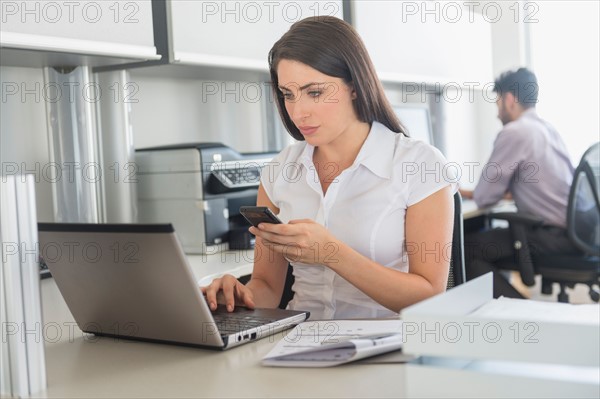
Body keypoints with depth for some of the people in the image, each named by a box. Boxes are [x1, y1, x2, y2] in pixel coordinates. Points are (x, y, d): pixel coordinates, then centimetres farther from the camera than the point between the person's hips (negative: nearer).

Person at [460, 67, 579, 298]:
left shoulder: (514, 132, -12)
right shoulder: (547, 129, 15)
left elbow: (484, 198, -10)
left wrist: (472, 194, 15)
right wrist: (473, 193, 27)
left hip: (553, 236, -9)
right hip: (574, 230, 9)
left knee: (466, 248, -3)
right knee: (486, 239, 21)